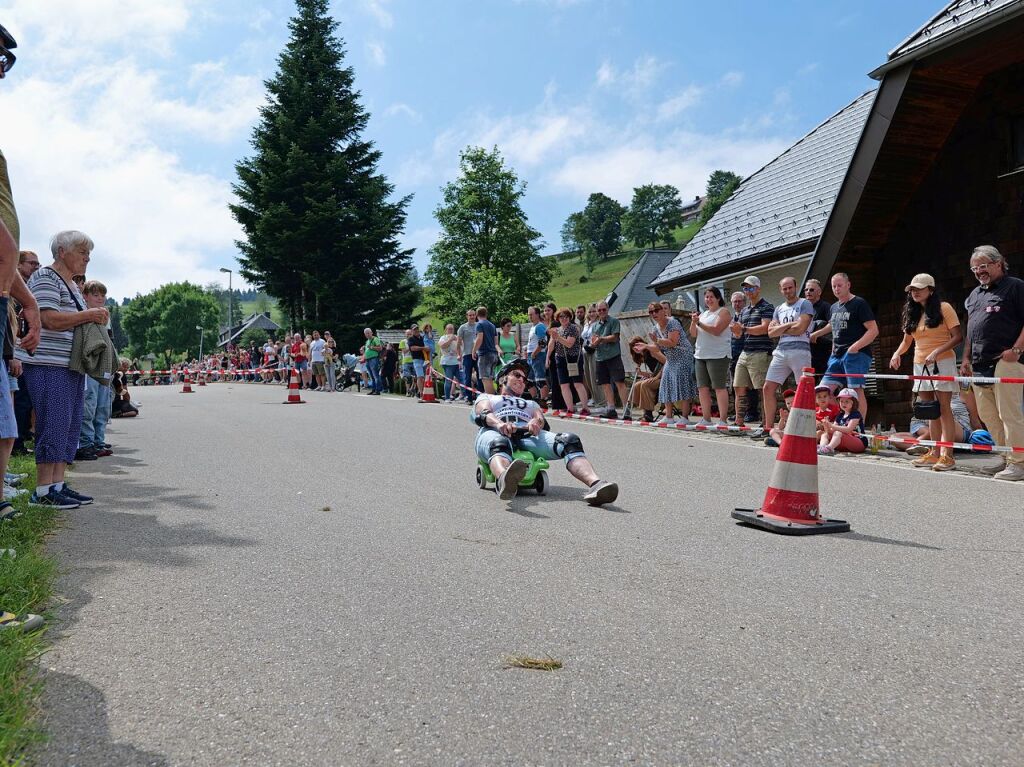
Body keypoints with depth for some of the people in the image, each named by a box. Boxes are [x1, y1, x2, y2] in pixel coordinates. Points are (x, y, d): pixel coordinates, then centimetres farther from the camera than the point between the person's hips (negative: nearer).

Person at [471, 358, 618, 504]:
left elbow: (540, 418, 19)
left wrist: (536, 422, -11)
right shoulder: (486, 398, 36)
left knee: (570, 440, -27)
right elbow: (483, 414, 10)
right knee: (498, 444, -44)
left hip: (527, 435, 3)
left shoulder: (531, 403, 44)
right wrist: (499, 423, -17)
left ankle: (595, 483, -54)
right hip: (495, 432, -3)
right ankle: (505, 480, -78)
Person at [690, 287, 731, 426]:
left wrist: (699, 323, -17)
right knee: (702, 388, 7)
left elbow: (716, 330, -14)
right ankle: (706, 419, 13)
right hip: (700, 355, 7)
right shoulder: (703, 314, 20)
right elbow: (694, 334, 15)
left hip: (717, 355, -7)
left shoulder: (723, 312, 0)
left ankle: (722, 420, -8)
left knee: (719, 387, -8)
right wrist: (693, 322, -3)